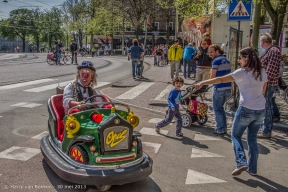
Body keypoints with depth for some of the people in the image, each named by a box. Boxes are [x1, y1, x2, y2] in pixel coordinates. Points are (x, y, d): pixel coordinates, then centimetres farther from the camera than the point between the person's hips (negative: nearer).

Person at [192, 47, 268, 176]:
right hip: (261, 111, 6)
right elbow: (263, 91, 13)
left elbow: (221, 80, -16)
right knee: (252, 139, 18)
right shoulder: (262, 72, 6)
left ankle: (241, 162, -2)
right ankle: (252, 168, 23)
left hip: (246, 110, -6)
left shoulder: (242, 72, -12)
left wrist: (202, 83, -14)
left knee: (235, 136, 12)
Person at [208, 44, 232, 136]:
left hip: (219, 88, -8)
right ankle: (224, 128, 25)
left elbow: (212, 77, -9)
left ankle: (220, 130, 8)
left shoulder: (216, 61, -12)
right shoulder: (227, 60, 13)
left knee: (217, 109, 5)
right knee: (220, 107, 22)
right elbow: (228, 74, 14)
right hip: (228, 88, 8)